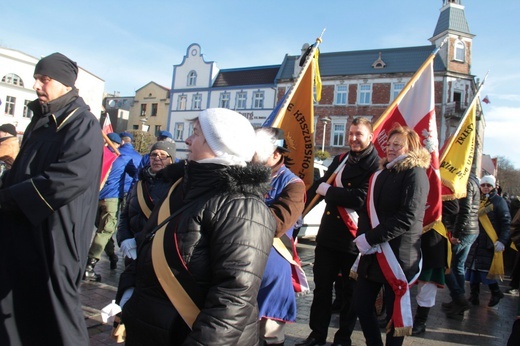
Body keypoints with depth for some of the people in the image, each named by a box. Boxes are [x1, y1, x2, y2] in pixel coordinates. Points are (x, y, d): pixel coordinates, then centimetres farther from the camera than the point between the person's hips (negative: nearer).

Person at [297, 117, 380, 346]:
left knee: (350, 290, 11)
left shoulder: (375, 166, -11)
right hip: (328, 234, 6)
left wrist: (327, 190, -15)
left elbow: (360, 199, -24)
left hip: (355, 237, -6)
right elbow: (321, 185, 18)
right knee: (322, 286, 13)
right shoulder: (340, 160, 10)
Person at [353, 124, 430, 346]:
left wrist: (370, 239, -19)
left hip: (398, 255, -7)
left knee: (394, 312, 7)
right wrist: (362, 237, -6)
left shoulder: (415, 174, -8)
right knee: (361, 304, 11)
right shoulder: (382, 174, 13)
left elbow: (408, 217, -18)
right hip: (373, 253, 7)